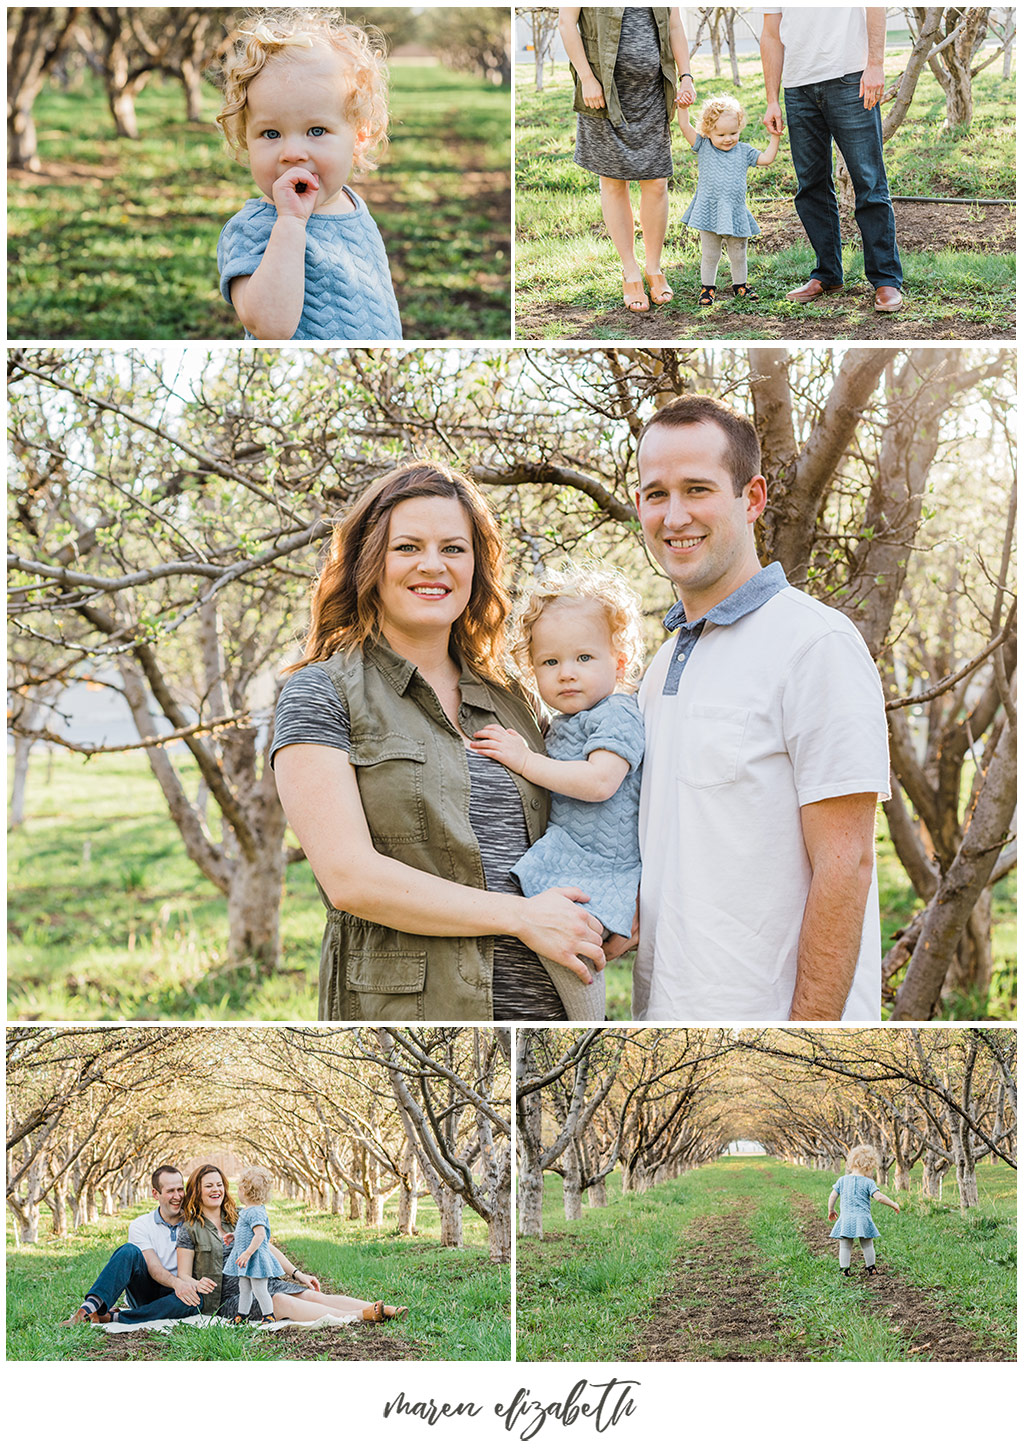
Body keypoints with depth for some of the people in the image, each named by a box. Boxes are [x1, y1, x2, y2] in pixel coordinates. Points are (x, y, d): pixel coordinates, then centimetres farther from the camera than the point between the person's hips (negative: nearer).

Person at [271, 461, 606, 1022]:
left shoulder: (509, 704, 14)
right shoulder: (321, 692, -4)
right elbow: (349, 877, -15)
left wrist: (605, 925, -1)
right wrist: (521, 917, -15)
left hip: (546, 1005, 6)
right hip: (401, 1007, -5)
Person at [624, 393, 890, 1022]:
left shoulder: (818, 644, -13)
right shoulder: (665, 664, 13)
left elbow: (845, 865, -17)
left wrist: (809, 1027, -20)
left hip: (767, 1014, -8)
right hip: (666, 1007, 8)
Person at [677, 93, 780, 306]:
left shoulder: (743, 151, 5)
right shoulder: (703, 147, -1)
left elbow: (766, 158, 7)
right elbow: (685, 127, -7)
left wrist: (774, 137, 0)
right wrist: (683, 107, -17)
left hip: (735, 214, 2)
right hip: (710, 213, -2)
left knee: (738, 254, 13)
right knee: (709, 255, 6)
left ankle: (740, 285, 30)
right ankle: (707, 288, 19)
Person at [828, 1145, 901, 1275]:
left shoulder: (842, 1180, 7)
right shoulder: (868, 1183, -3)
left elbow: (832, 1196, 9)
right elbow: (879, 1197, -11)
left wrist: (831, 1210, 24)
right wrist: (893, 1204, 3)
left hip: (846, 1219, 2)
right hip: (863, 1218, -2)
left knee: (845, 1246, 6)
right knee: (867, 1245, 13)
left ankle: (844, 1269, 2)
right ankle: (870, 1267, 20)